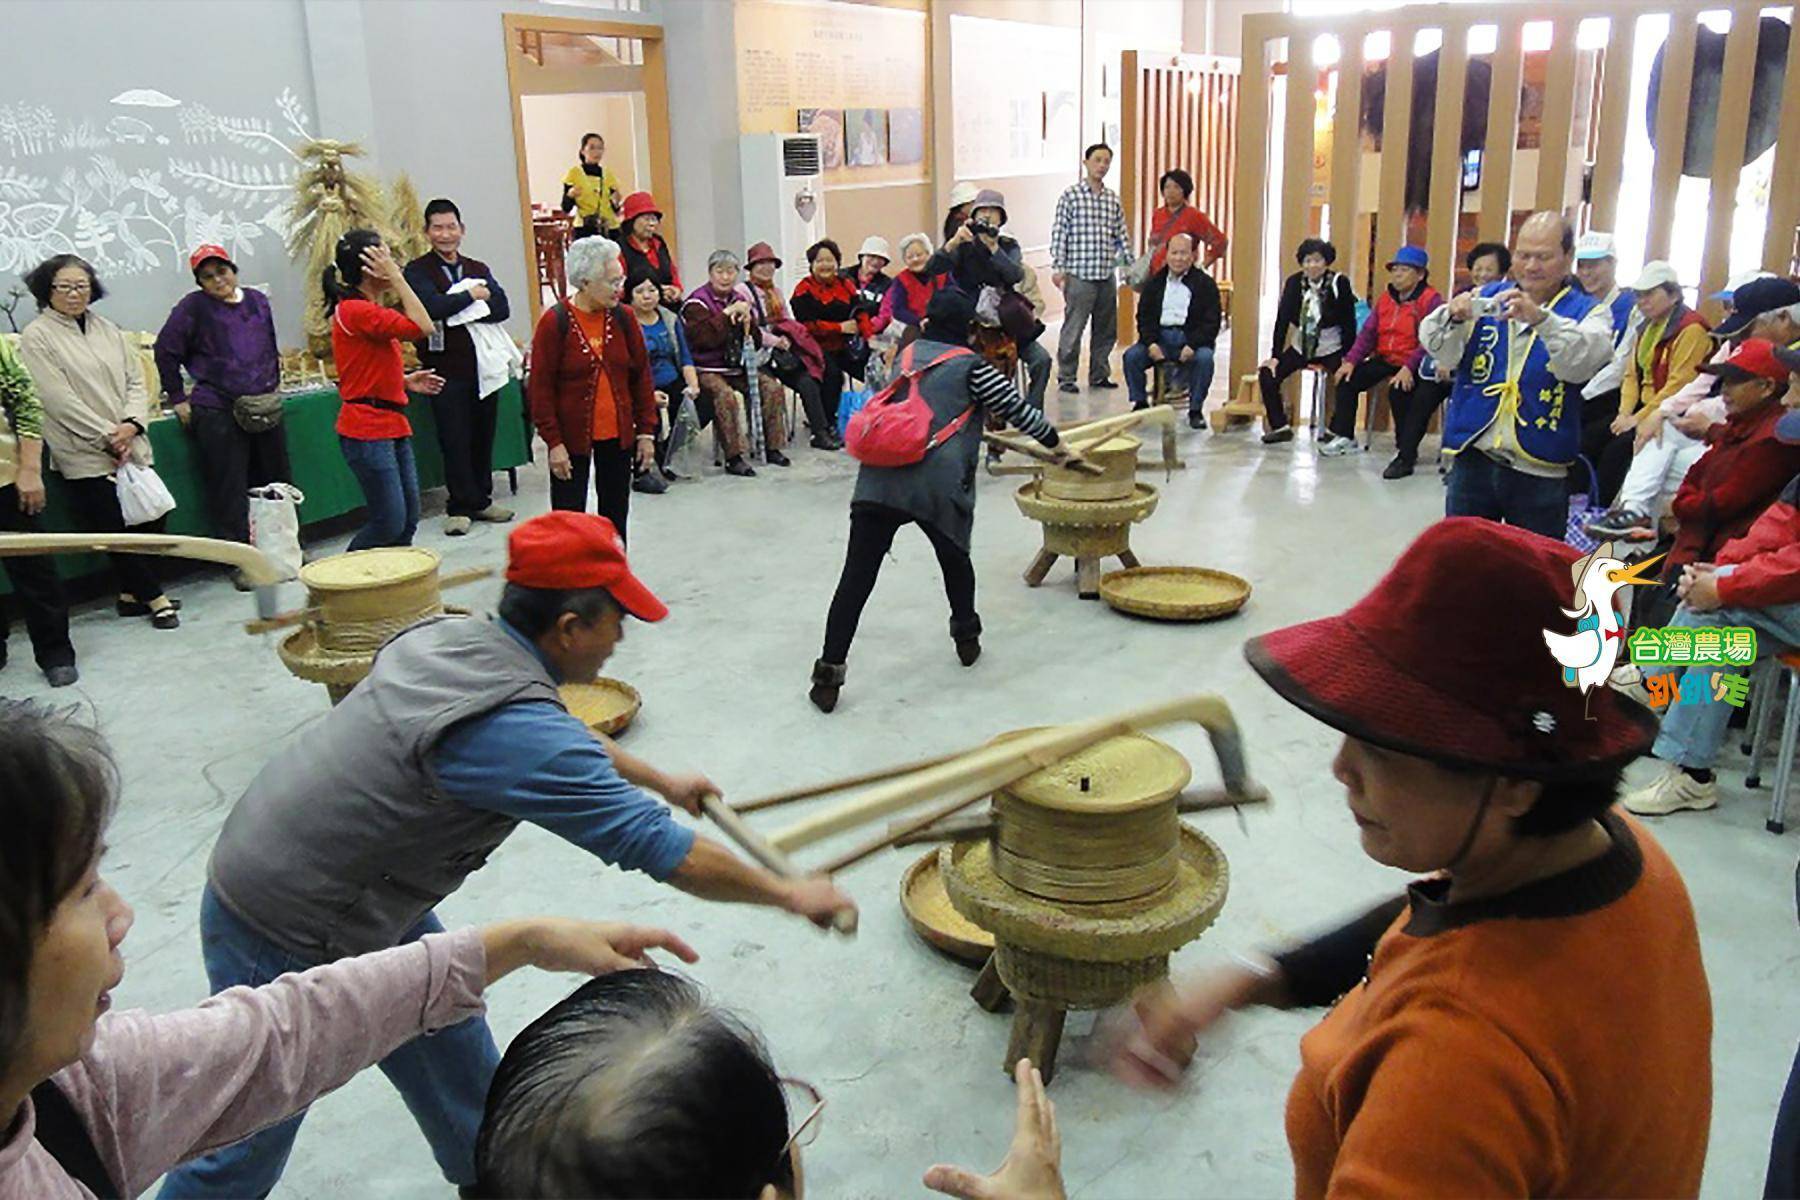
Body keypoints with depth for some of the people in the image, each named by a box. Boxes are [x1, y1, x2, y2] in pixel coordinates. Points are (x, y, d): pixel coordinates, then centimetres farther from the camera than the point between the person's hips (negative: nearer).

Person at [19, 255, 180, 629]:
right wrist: (108, 437, -14)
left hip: (130, 448, 5)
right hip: (85, 456, -5)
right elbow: (59, 399, -11)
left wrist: (131, 424, -9)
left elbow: (135, 380, 9)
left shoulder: (107, 330, 13)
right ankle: (155, 598, 7)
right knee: (116, 529, -3)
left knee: (151, 517, 5)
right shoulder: (37, 338, -4)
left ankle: (131, 594, 21)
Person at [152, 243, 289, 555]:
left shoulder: (258, 301, 11)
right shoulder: (193, 307, -3)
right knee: (230, 491, -3)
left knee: (278, 483, 10)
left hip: (266, 408, 5)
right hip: (217, 413, -5)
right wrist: (178, 400, 1)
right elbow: (165, 352, 1)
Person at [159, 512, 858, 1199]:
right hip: (284, 943, -9)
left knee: (447, 1037, 21)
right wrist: (791, 894, -11)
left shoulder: (451, 638, -5)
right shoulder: (513, 730, -32)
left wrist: (662, 781, 27)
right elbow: (668, 855, -25)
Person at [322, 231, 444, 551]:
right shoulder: (356, 311, -16)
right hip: (367, 429, -10)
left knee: (408, 520, 10)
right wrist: (397, 278, -17)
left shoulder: (369, 309, 15)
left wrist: (406, 381, 10)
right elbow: (421, 326, -23)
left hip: (392, 425, 10)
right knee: (389, 523, -7)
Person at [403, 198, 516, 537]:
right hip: (446, 367, -4)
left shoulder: (478, 269, 15)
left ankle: (481, 500, 21)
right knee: (455, 439, -2)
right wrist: (471, 297, -6)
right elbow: (432, 306, -18)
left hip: (483, 365, 4)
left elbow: (501, 308, -2)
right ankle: (460, 506, 8)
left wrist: (454, 308, -12)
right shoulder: (418, 271, 1)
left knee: (484, 435, 9)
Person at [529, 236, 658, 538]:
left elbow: (642, 376, 6)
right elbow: (540, 387, -9)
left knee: (615, 513, 13)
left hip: (618, 434, 4)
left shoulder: (623, 317, 1)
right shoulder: (555, 322, -11)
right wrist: (553, 442, -12)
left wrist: (646, 431, 2)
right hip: (572, 436, -4)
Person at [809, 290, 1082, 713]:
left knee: (857, 576, -1)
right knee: (955, 559, 25)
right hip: (938, 484, -3)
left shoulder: (906, 355, 21)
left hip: (880, 478, 3)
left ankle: (829, 674, -4)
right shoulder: (970, 366, 6)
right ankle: (967, 638, 40)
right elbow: (1017, 409, 9)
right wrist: (1055, 444, 25)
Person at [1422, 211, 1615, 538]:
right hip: (1473, 458, 2)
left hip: (1539, 472, -2)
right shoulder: (1486, 298, 9)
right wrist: (1452, 318, -24)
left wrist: (1541, 318, -34)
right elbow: (1441, 352, -3)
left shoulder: (1588, 312, 2)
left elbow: (1582, 363, -18)